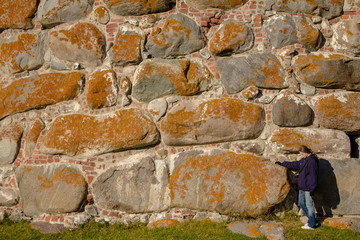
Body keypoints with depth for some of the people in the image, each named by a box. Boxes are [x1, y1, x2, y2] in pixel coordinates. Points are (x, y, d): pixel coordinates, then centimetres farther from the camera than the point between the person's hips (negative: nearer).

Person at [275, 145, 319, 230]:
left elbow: (313, 176, -19)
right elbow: (294, 164, 25)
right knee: (301, 203, 15)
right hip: (302, 187, 9)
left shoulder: (312, 161, -18)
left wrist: (312, 189, -19)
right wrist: (282, 163, 28)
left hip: (308, 188, -9)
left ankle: (312, 224, 11)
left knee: (309, 205, -1)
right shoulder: (303, 160, 10)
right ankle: (312, 220, 26)